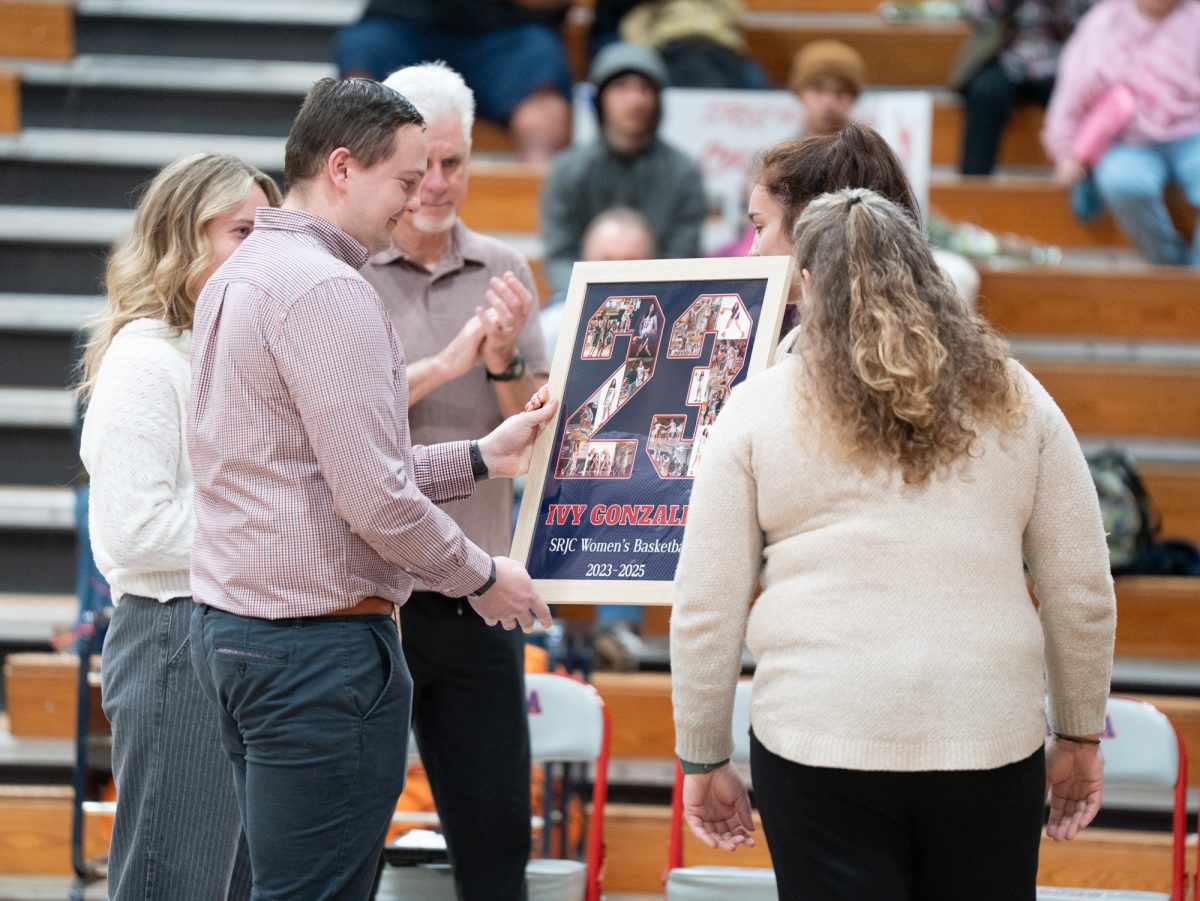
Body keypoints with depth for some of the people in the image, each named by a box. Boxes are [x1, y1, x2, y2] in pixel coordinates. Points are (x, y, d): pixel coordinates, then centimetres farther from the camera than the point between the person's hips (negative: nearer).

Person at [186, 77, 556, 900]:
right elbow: (375, 498, -20)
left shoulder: (238, 278, 15)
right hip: (320, 641, -10)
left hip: (230, 622, 10)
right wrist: (480, 577, -4)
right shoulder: (327, 291, -16)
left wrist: (482, 458, 19)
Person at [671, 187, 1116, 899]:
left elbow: (705, 612, 2)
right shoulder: (1012, 401, 8)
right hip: (990, 740, 2)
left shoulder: (759, 410, 3)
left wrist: (704, 760, 12)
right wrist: (1079, 736, 20)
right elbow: (1084, 592, 9)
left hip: (820, 743, -2)